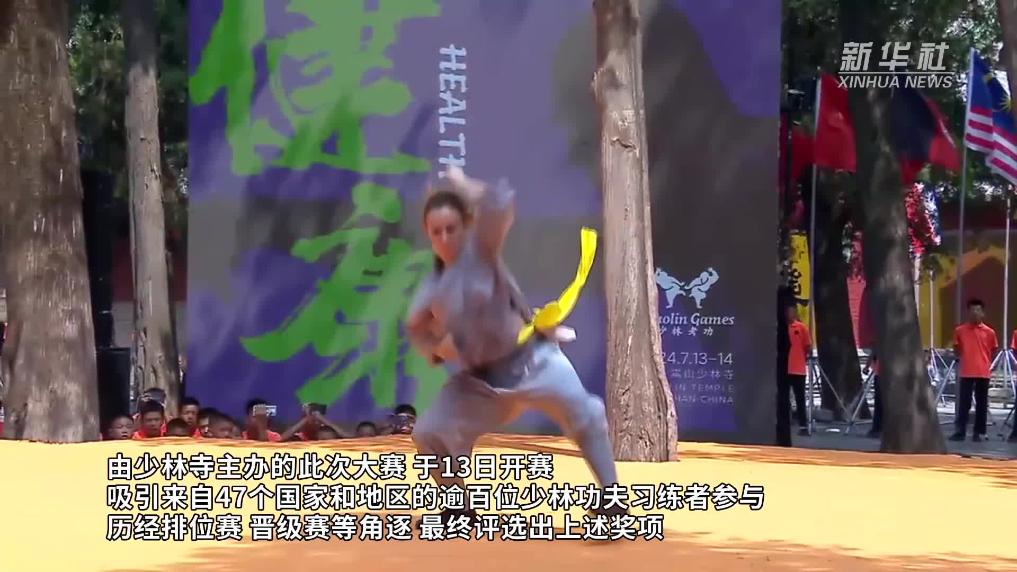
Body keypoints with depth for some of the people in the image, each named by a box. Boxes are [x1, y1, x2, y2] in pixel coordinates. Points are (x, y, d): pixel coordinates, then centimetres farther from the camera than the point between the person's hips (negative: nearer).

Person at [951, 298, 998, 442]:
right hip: (966, 372, 0)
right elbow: (957, 349, 16)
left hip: (983, 373, 0)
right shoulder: (960, 330, 3)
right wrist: (963, 358, 5)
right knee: (963, 403, -2)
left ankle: (979, 432, 10)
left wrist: (988, 364, 5)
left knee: (982, 404, 4)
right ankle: (960, 431, 1)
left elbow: (993, 351, 13)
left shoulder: (989, 332, 2)